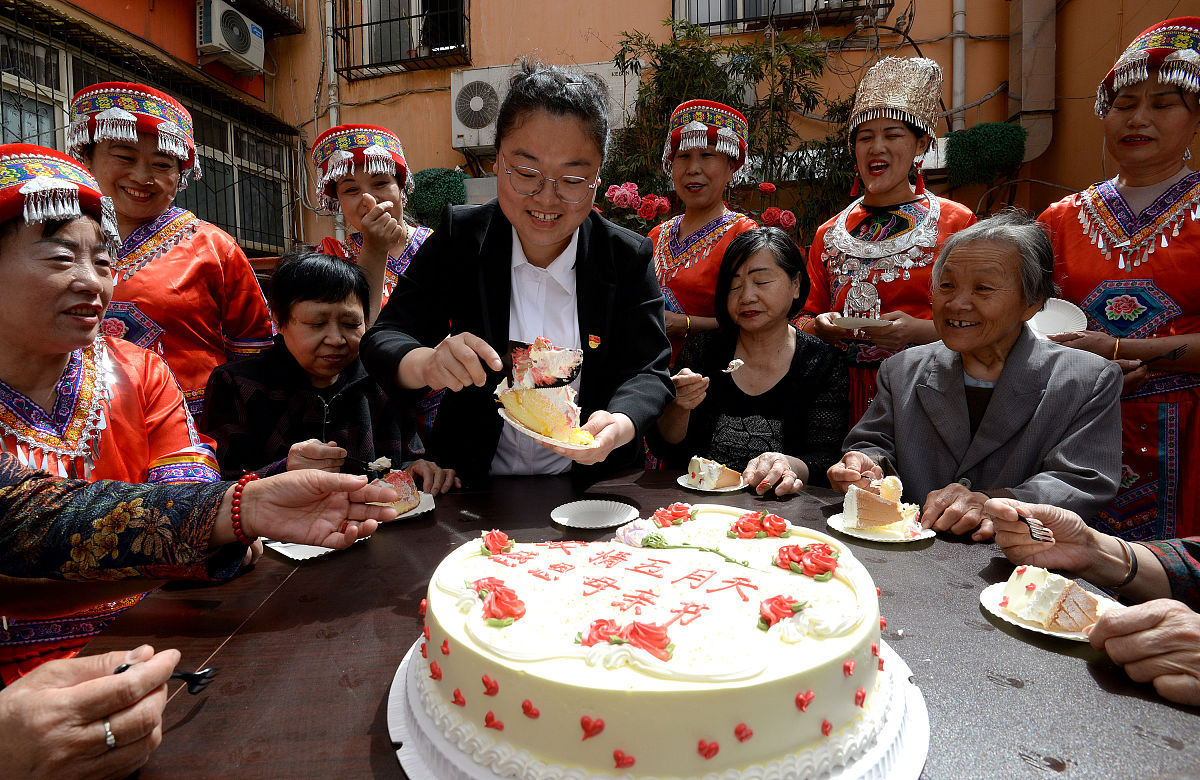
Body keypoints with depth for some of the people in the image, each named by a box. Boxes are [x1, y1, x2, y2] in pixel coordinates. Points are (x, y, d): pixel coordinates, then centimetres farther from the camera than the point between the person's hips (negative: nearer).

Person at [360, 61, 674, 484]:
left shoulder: (629, 257, -4)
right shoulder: (458, 237, -4)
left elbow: (648, 373, -6)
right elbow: (383, 340, -6)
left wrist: (619, 425, -29)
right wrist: (427, 364, -30)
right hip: (473, 479, -2)